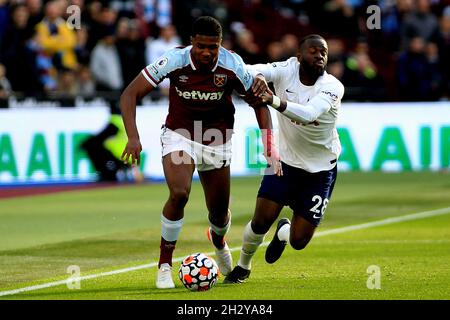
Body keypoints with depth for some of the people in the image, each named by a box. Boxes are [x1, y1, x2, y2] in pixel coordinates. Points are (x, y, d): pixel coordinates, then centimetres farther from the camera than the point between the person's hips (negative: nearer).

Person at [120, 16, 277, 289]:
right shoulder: (174, 60, -22)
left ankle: (218, 239, 51)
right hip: (179, 136, -2)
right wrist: (133, 137, -30)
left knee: (219, 213, 11)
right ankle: (165, 265, -11)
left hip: (217, 142, 2)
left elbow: (259, 100, -3)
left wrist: (268, 142, -13)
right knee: (179, 194, -28)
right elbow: (130, 95, -18)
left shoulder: (233, 65, -19)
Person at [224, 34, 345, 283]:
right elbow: (257, 71, -28)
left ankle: (284, 232, 36)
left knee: (298, 241, -3)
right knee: (261, 221, -11)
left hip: (320, 170, -1)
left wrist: (275, 101, -56)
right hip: (285, 160, 1)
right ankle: (243, 266, 20)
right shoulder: (287, 70, -12)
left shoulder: (332, 87, -21)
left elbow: (309, 114, -39)